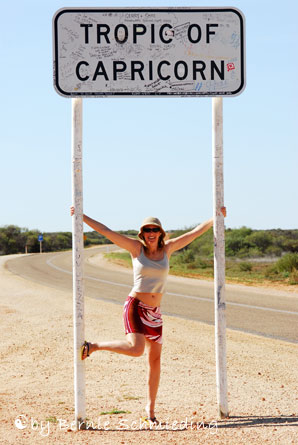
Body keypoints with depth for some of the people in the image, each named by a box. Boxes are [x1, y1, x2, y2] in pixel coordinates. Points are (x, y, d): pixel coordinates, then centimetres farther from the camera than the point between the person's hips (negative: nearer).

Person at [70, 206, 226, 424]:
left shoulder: (167, 248, 6)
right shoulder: (136, 247, -3)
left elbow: (195, 232, 11)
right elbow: (106, 231, -6)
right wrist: (82, 216, -9)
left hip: (154, 312, 5)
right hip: (135, 306, -5)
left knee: (155, 359, 7)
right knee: (136, 349, -26)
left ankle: (151, 408, 19)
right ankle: (93, 347, -4)